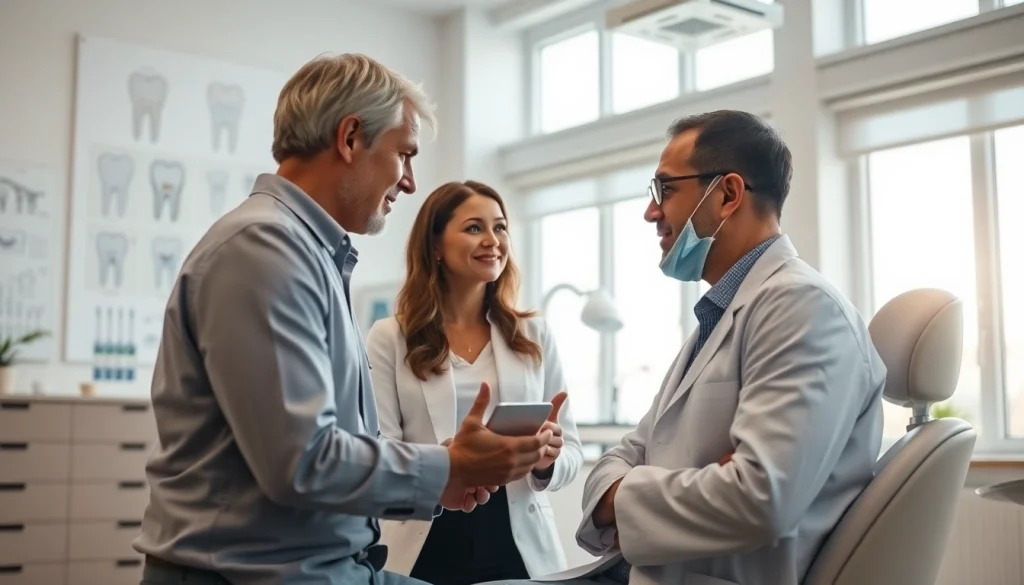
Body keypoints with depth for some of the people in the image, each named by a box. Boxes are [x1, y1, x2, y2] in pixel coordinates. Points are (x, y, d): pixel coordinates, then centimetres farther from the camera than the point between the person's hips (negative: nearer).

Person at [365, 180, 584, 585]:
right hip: (427, 551, -2)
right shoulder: (389, 339, -2)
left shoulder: (534, 336, 5)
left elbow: (571, 453, 7)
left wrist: (547, 462, -17)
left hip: (520, 546, 2)